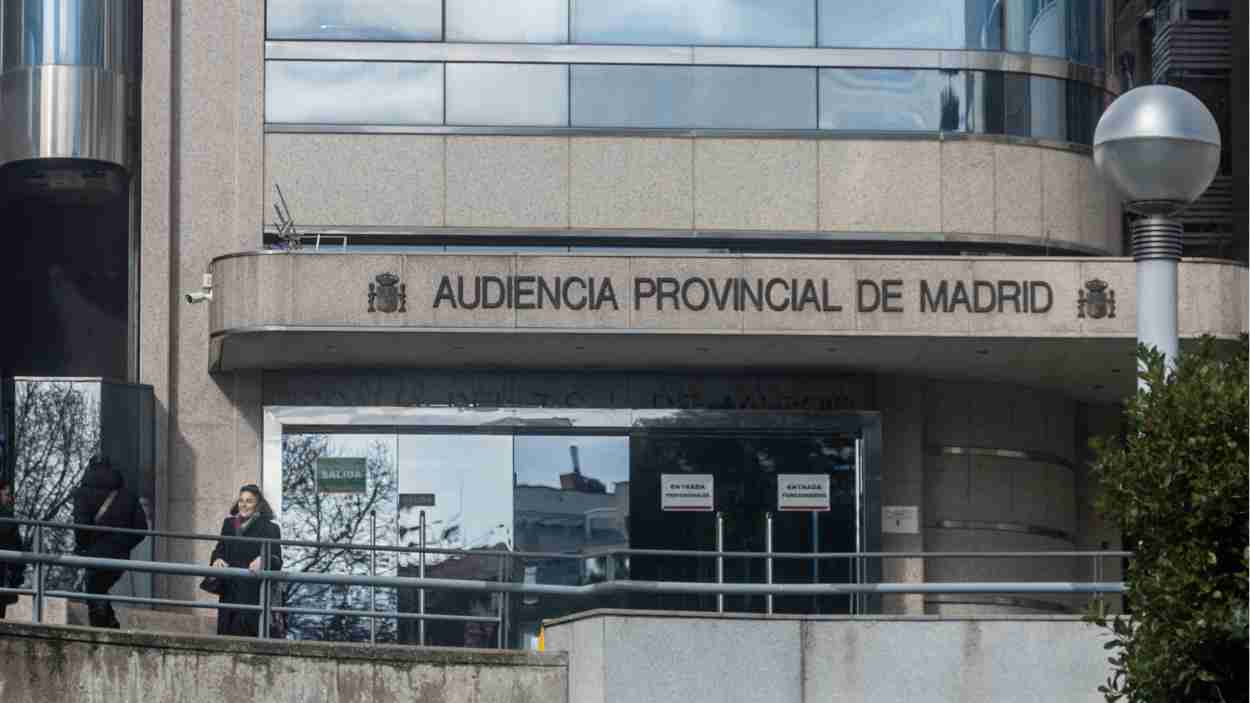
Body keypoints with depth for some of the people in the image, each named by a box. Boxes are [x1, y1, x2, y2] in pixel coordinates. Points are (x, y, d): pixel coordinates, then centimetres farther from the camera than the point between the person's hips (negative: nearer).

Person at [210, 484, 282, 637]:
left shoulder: (269, 528, 0)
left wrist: (263, 560, -28)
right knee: (226, 631, 1)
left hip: (253, 594, -5)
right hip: (229, 592, 5)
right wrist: (217, 559, -8)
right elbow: (219, 549, 16)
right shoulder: (229, 524, 16)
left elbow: (277, 562, -6)